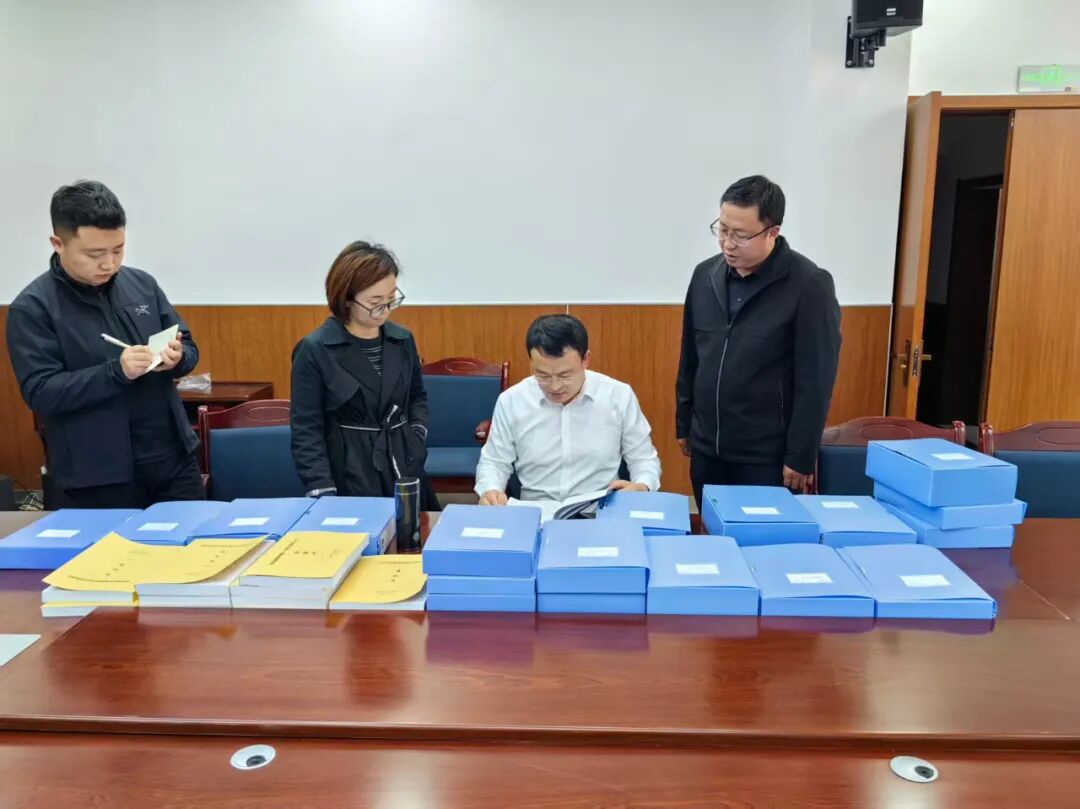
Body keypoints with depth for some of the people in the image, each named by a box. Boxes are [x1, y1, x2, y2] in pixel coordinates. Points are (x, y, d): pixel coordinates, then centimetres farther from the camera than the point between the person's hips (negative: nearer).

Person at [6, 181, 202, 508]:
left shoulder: (142, 283, 6)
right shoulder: (31, 308, -7)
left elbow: (189, 347, 11)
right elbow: (40, 393, -13)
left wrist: (177, 357, -13)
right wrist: (116, 371, -25)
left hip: (173, 459, 4)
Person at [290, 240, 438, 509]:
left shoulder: (403, 340, 4)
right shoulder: (314, 351, -10)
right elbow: (306, 433, -10)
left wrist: (416, 438, 3)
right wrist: (325, 495, -17)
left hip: (405, 471, 5)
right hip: (349, 479, -4)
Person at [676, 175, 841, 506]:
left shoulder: (809, 285, -13)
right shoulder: (705, 274, 3)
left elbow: (815, 381, -12)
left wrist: (800, 457, -11)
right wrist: (683, 424, 14)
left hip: (767, 457, -5)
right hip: (706, 449, 5)